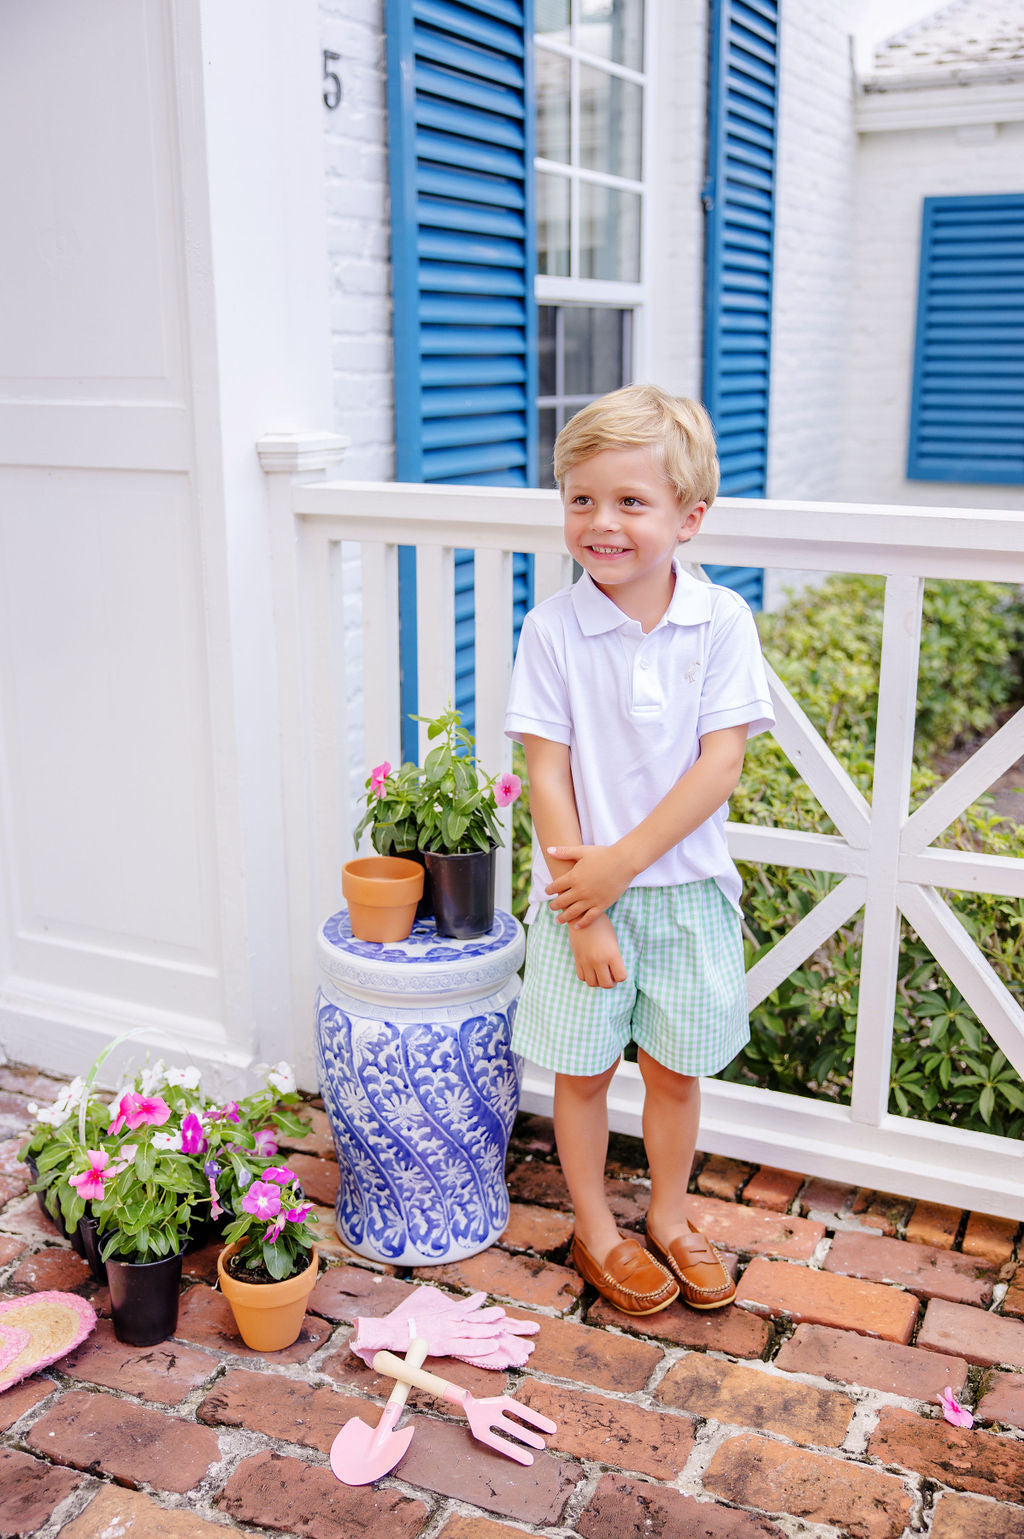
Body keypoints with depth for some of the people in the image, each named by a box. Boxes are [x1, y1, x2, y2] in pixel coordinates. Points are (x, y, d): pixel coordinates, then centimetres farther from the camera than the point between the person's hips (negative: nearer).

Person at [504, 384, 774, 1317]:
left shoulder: (721, 621, -8)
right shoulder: (554, 627, -9)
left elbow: (721, 764, -12)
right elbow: (547, 773, -9)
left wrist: (619, 865, -17)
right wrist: (583, 912, -12)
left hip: (686, 886, 1)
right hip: (584, 889, 0)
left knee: (676, 1067, 14)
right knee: (583, 1067, 11)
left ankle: (669, 1219, 37)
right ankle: (596, 1231, 33)